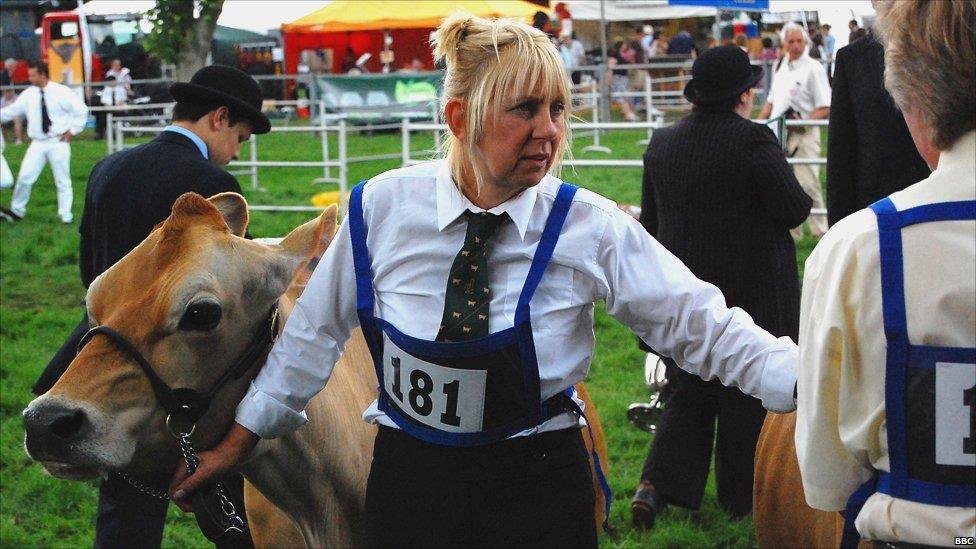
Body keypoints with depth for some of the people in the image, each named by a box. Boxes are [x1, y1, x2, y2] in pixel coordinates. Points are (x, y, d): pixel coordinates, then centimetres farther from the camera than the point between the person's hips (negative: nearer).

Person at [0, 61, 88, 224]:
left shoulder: (61, 92, -8)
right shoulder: (28, 94, 3)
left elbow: (81, 110, -4)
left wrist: (73, 130, -5)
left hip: (58, 142, -3)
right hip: (37, 143, 3)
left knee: (63, 180, 4)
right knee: (25, 177, 0)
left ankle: (66, 216, 13)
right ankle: (16, 211, 16)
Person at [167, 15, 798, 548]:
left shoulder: (592, 228, -10)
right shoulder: (383, 208, -7)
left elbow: (702, 326, -10)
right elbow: (315, 332, 5)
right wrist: (240, 442, 11)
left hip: (539, 492, -1)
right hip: (409, 480, 1)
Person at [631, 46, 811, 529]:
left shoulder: (662, 144, 2)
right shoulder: (753, 140, -18)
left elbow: (650, 222, 10)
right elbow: (795, 210, -16)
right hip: (750, 298, -5)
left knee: (689, 396, 15)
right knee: (747, 398, 10)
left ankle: (656, 485, 1)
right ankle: (743, 498, 20)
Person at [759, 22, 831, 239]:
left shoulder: (813, 68, -8)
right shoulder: (780, 66, 14)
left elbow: (825, 107, -10)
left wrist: (805, 122, -21)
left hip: (804, 134, -7)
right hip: (778, 133, 7)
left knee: (808, 184, -11)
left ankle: (820, 231, -3)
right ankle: (791, 233, 15)